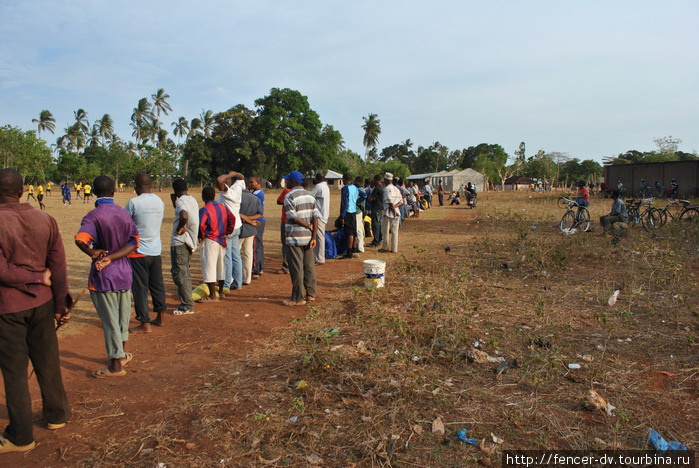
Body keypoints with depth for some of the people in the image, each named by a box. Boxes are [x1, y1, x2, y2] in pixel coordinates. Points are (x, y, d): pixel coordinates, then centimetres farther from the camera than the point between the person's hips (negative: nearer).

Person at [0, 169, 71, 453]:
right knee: (48, 363, 18)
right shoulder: (45, 220, -2)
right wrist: (61, 305, 6)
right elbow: (59, 268, -1)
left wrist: (38, 277, -7)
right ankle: (56, 415, 34)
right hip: (42, 303, 4)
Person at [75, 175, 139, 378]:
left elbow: (80, 239, -35)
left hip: (104, 276, -5)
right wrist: (110, 258, -15)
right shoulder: (124, 213, 1)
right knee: (123, 316, 19)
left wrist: (92, 252, -19)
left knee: (110, 320, 4)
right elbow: (133, 242, -7)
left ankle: (116, 365, 15)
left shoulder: (94, 216, -16)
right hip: (125, 272, 6)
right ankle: (122, 354, 35)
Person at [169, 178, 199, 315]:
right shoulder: (193, 200, 13)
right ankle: (187, 303, 24)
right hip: (190, 241, 9)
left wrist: (179, 228, -19)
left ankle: (187, 306, -3)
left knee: (179, 273, -4)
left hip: (180, 242, -9)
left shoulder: (181, 201, -14)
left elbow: (184, 216, -35)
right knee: (184, 272, 18)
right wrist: (174, 201, 21)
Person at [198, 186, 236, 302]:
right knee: (221, 265, 18)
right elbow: (232, 219, 5)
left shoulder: (204, 210, -15)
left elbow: (200, 225, -25)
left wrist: (201, 236, -8)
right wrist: (227, 232, 12)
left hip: (209, 241, -7)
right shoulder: (223, 207, 5)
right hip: (222, 240, 7)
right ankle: (221, 291, 31)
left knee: (209, 267, -2)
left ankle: (212, 296, -3)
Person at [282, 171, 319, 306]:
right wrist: (314, 237, -1)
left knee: (296, 268, -1)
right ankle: (310, 294, 20)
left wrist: (309, 227, -7)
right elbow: (315, 217, 2)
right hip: (308, 237, 7)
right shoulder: (310, 196, 9)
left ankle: (298, 298, 4)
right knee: (309, 266, 12)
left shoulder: (289, 196, -9)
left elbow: (294, 217, -18)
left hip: (295, 237, -7)